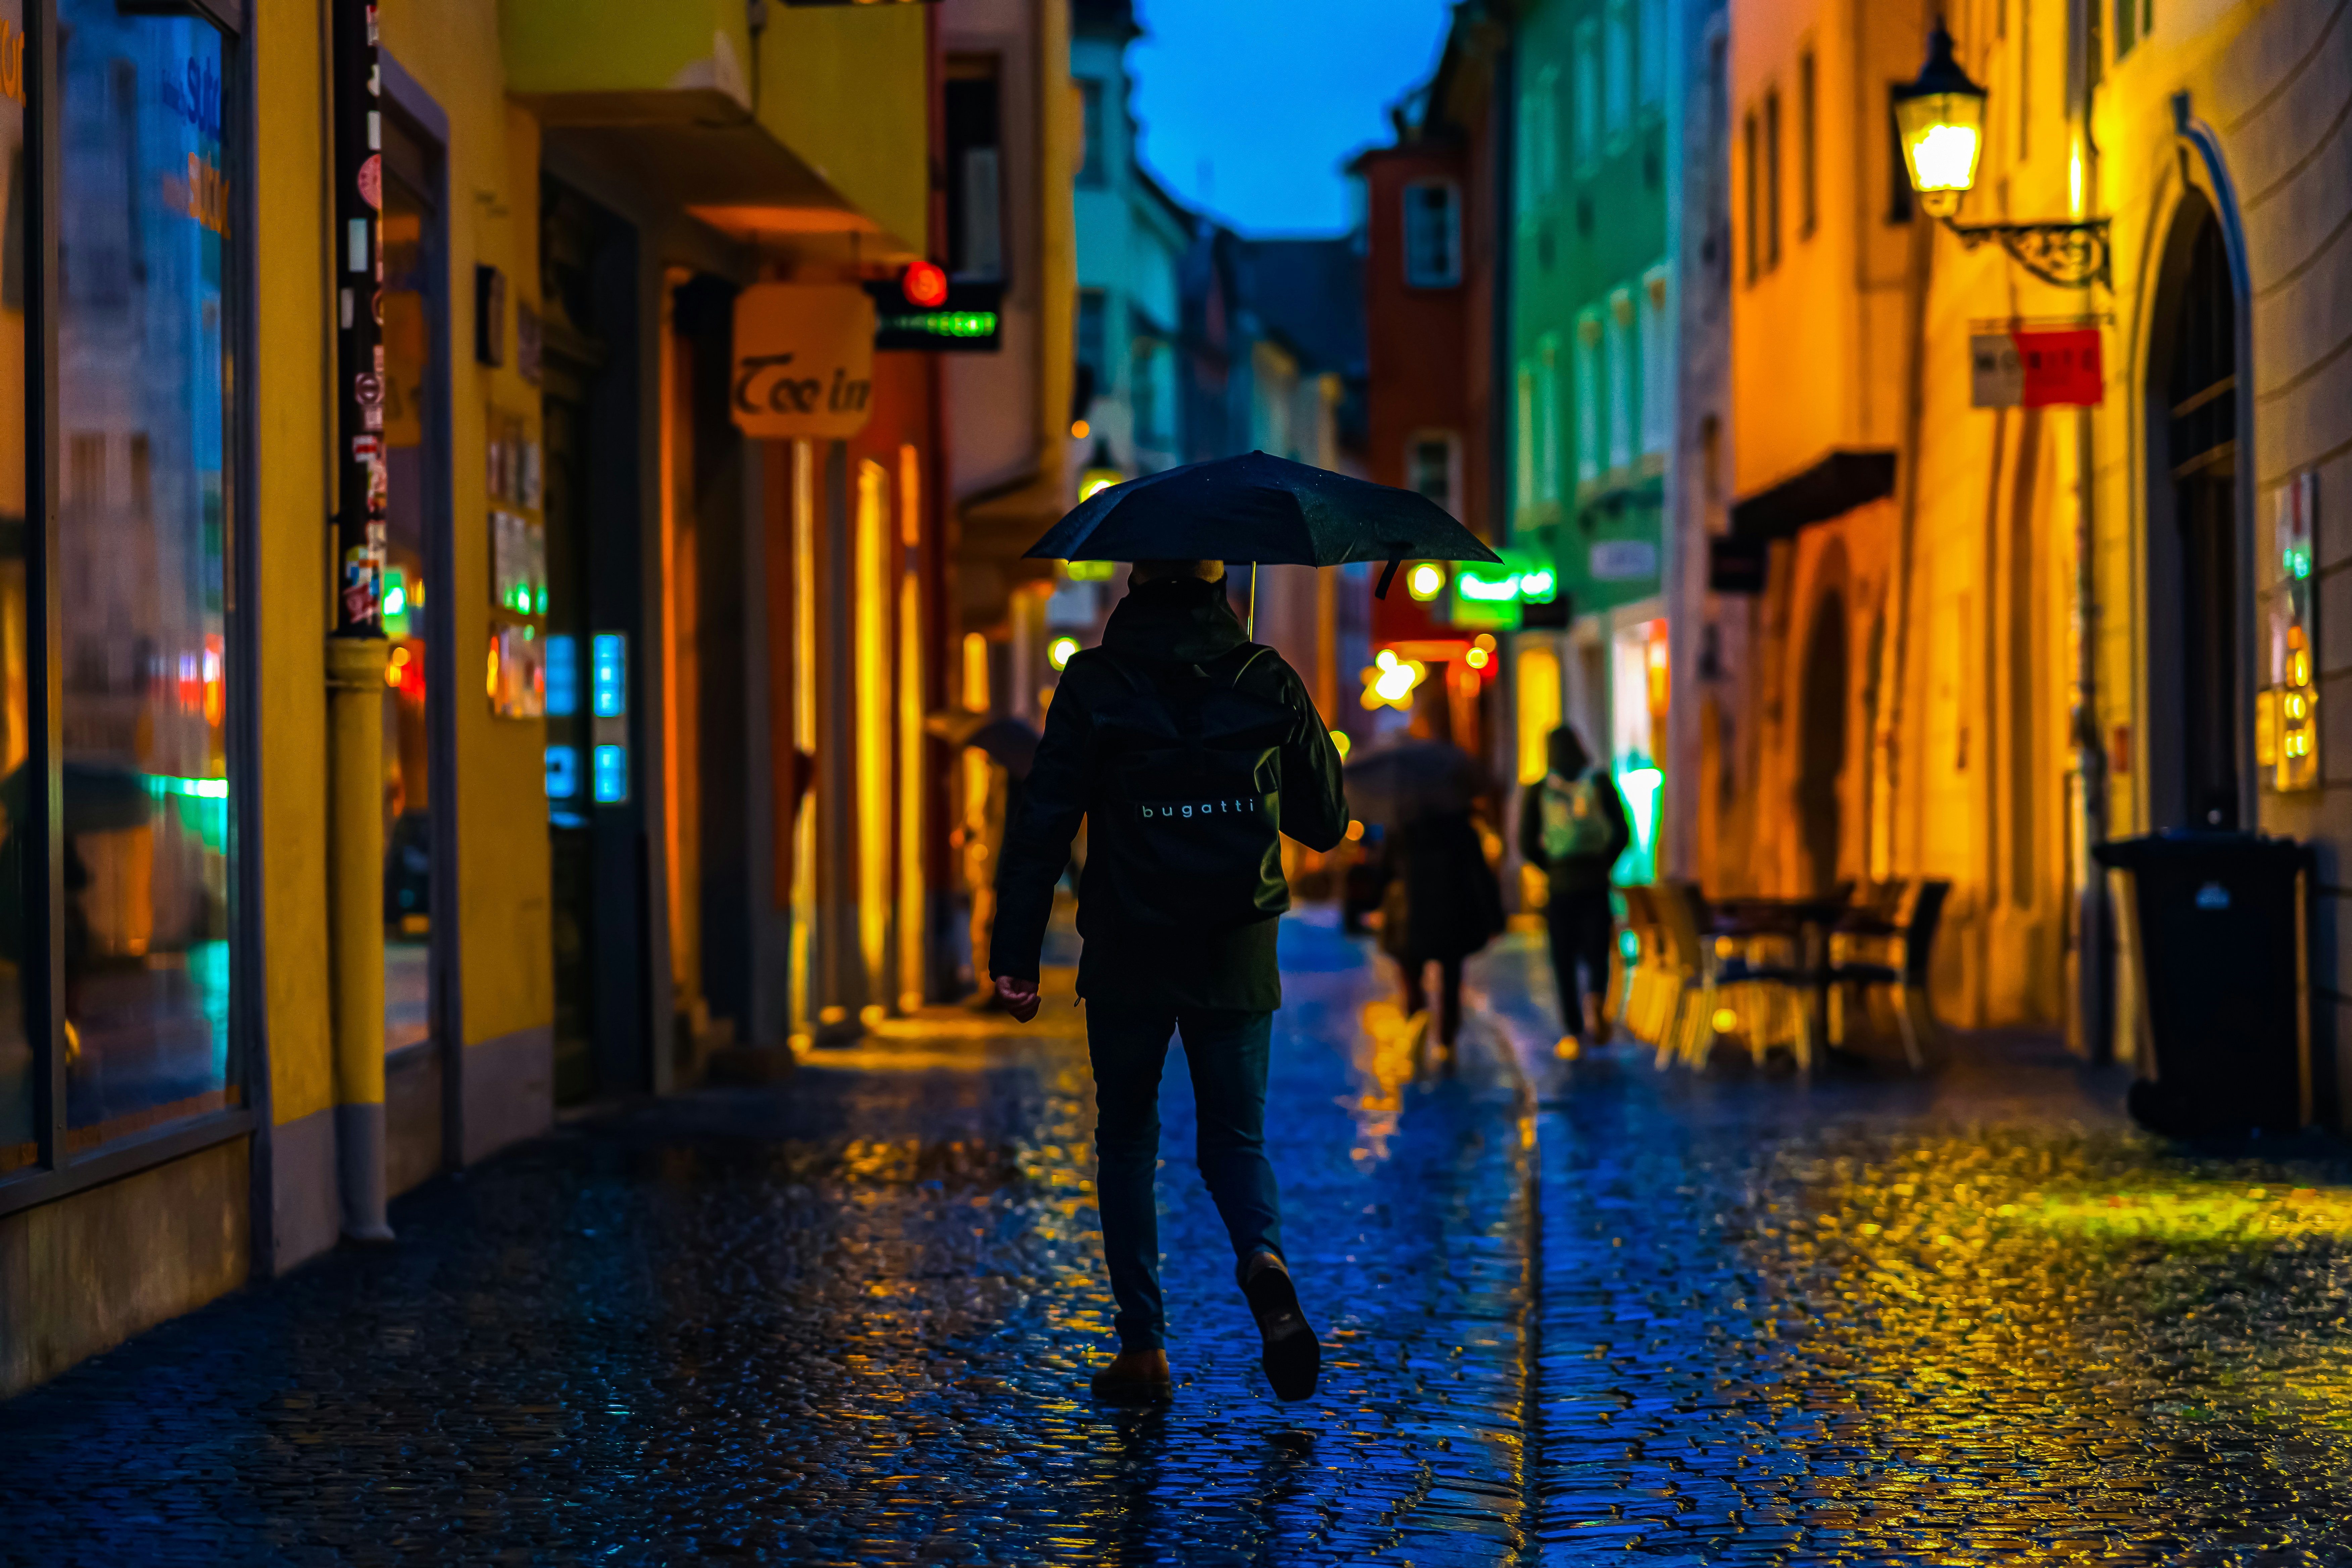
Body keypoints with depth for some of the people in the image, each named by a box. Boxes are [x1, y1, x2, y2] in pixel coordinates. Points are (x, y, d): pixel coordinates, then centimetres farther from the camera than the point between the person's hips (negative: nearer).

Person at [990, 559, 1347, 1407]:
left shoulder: (1095, 683, -6)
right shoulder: (1268, 682, -1)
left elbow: (1043, 825, -9)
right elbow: (1327, 822, 7)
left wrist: (1014, 955, -5)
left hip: (1128, 958, -1)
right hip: (1238, 956, 1)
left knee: (1126, 1144, 13)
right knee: (1235, 1139, 14)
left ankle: (1143, 1350, 9)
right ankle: (1263, 1256, -18)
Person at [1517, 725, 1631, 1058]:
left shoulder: (1537, 791, 1)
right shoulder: (1600, 782, 2)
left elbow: (1527, 845, -4)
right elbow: (1622, 833, -1)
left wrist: (1551, 869, 10)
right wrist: (1605, 864, 11)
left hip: (1559, 886, 0)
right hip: (1596, 884, 0)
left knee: (1564, 960, 8)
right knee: (1597, 954, 11)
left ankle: (1574, 1033, 4)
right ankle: (1596, 1000, -19)